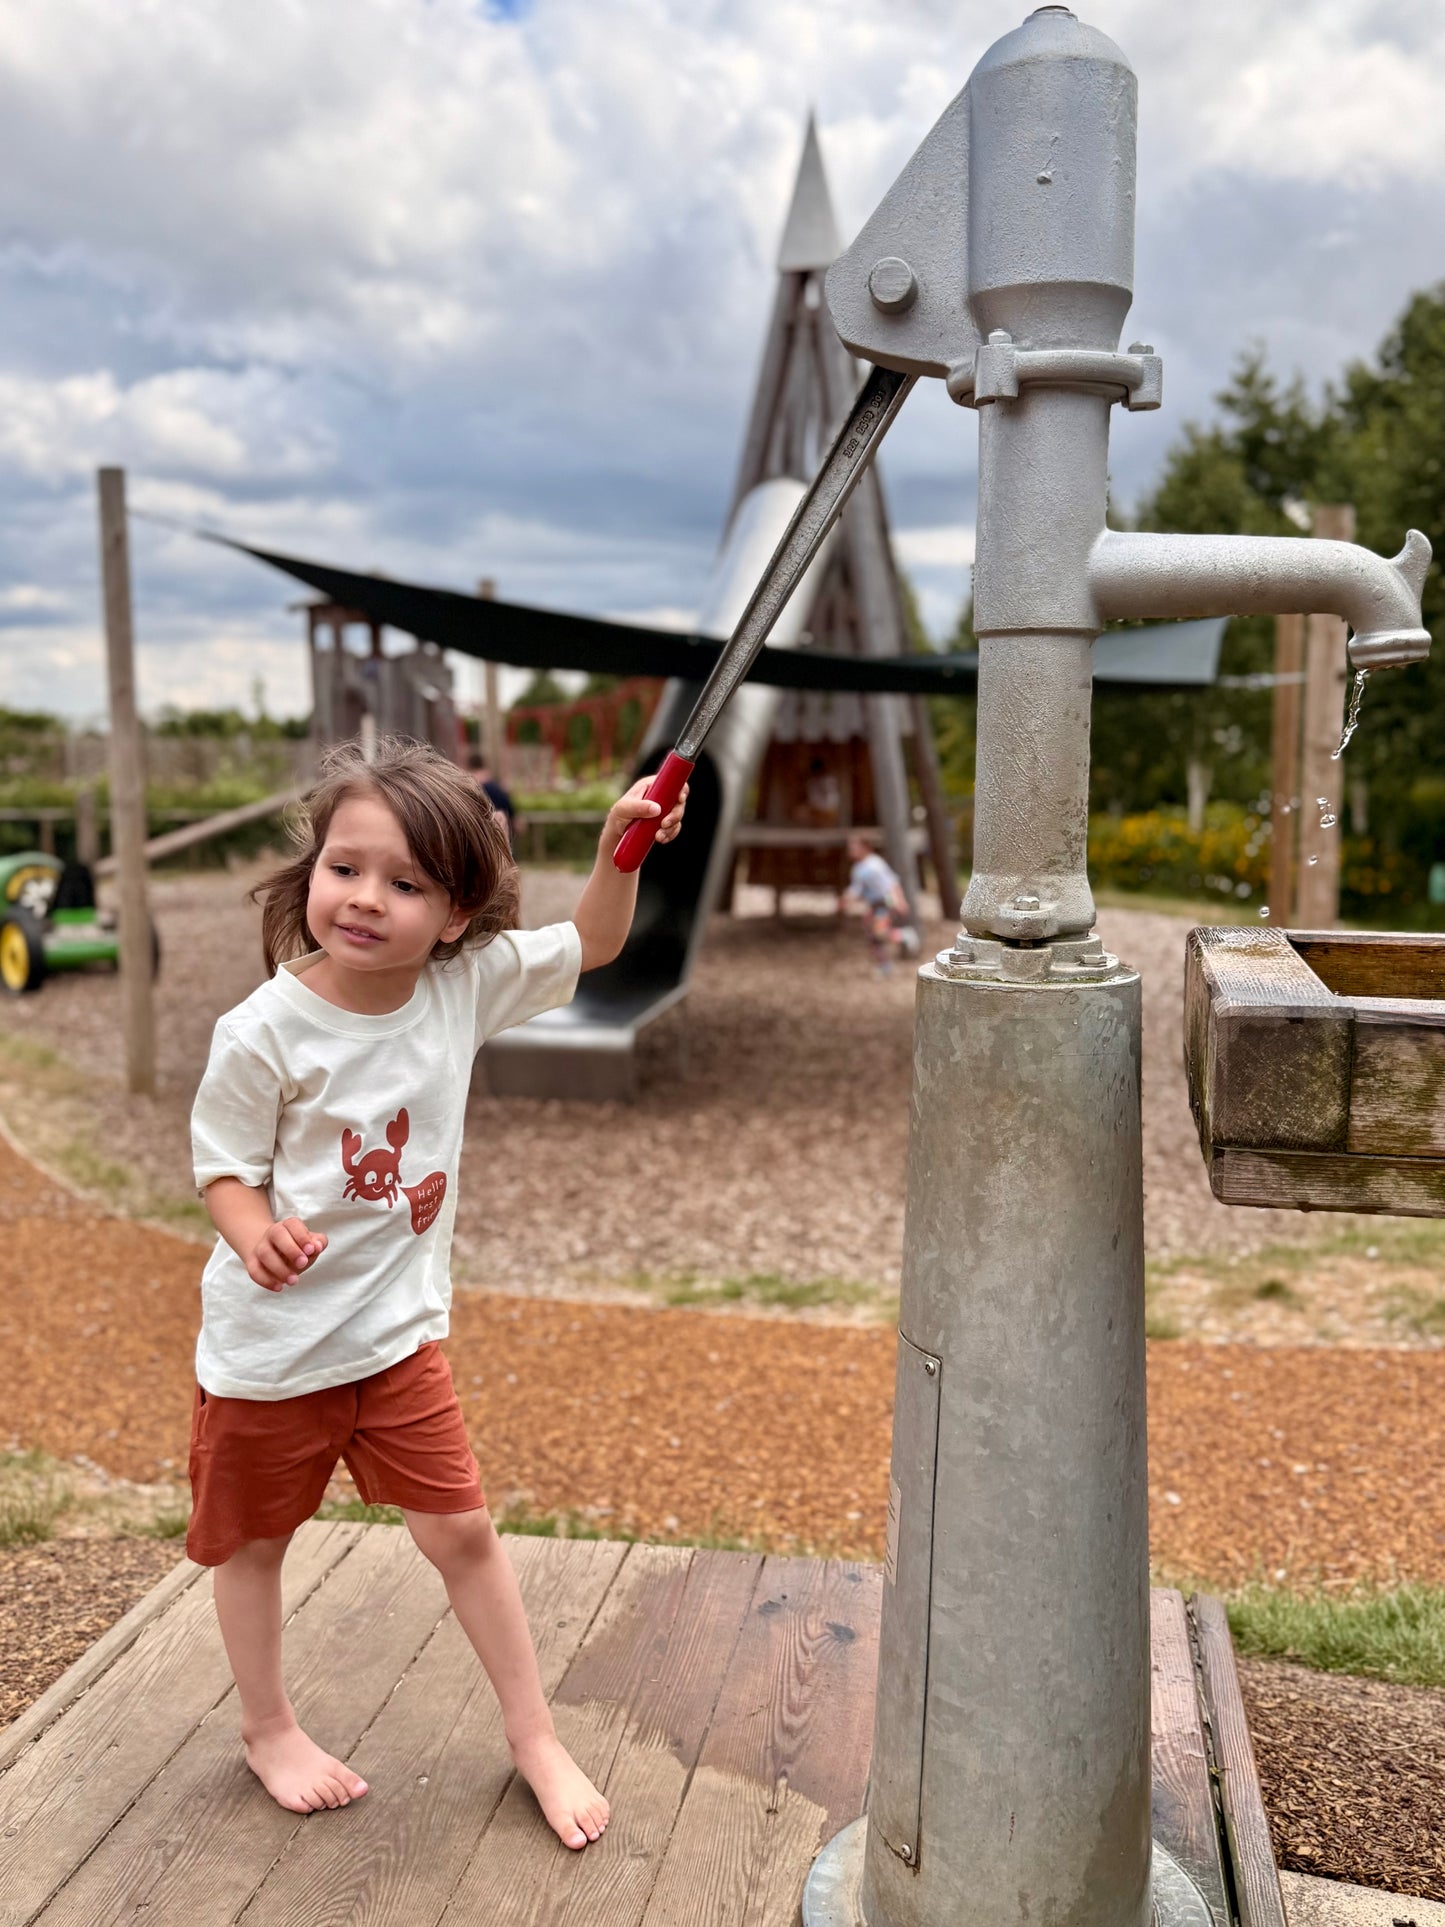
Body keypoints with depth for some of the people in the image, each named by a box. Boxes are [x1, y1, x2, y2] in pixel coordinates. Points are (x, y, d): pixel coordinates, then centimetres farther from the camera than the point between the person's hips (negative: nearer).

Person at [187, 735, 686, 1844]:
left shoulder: (464, 984, -11)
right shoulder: (264, 1034, -21)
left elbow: (591, 946, 1)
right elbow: (226, 1170, -10)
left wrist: (619, 850, -15)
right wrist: (258, 1236, -32)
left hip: (398, 1331, 3)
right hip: (268, 1346, -2)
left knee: (462, 1531, 9)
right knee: (252, 1543, 17)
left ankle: (535, 1737, 30)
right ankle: (269, 1730, 45)